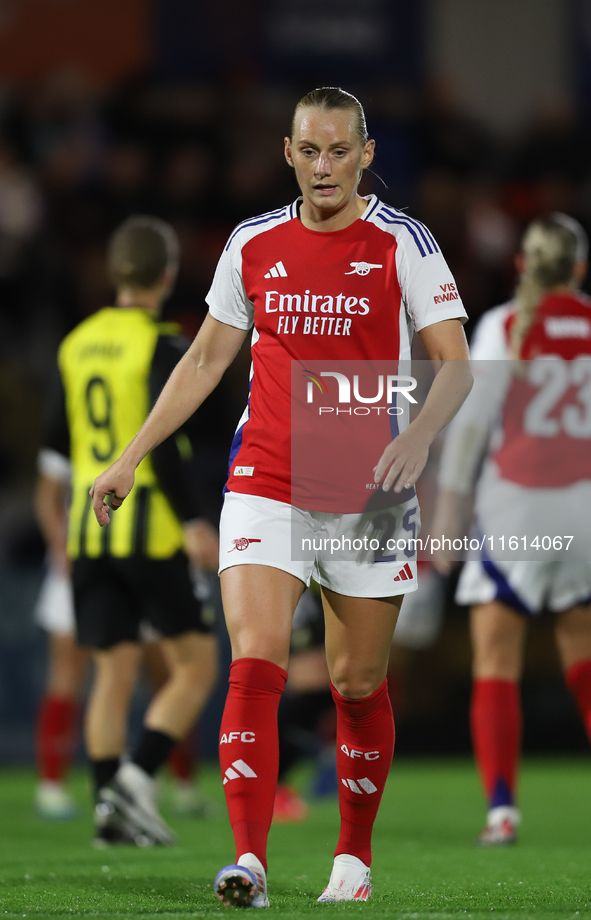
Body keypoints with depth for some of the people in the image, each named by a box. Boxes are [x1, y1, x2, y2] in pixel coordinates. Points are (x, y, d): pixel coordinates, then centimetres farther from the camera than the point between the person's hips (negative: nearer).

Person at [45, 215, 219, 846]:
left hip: (89, 527, 6)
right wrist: (192, 521, -16)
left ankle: (109, 806, 3)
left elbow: (57, 439, 15)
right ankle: (138, 774, -12)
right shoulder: (161, 345, -10)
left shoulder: (77, 344, 9)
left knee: (114, 669, 8)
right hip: (148, 527, -6)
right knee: (195, 662, 3)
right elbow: (164, 442, -18)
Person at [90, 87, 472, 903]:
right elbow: (206, 358, 16)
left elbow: (455, 363, -6)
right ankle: (248, 862, -21)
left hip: (367, 496, -1)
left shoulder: (402, 243, -2)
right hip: (264, 487, 1)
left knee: (359, 683, 6)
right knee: (254, 661, -15)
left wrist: (418, 437, -25)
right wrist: (130, 459, 13)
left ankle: (354, 858, 23)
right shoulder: (253, 244, 7)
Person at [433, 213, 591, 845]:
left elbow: (470, 421, -6)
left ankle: (501, 804, -11)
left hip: (510, 508, -3)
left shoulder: (504, 326, -4)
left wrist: (449, 509, -1)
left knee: (496, 663, 0)